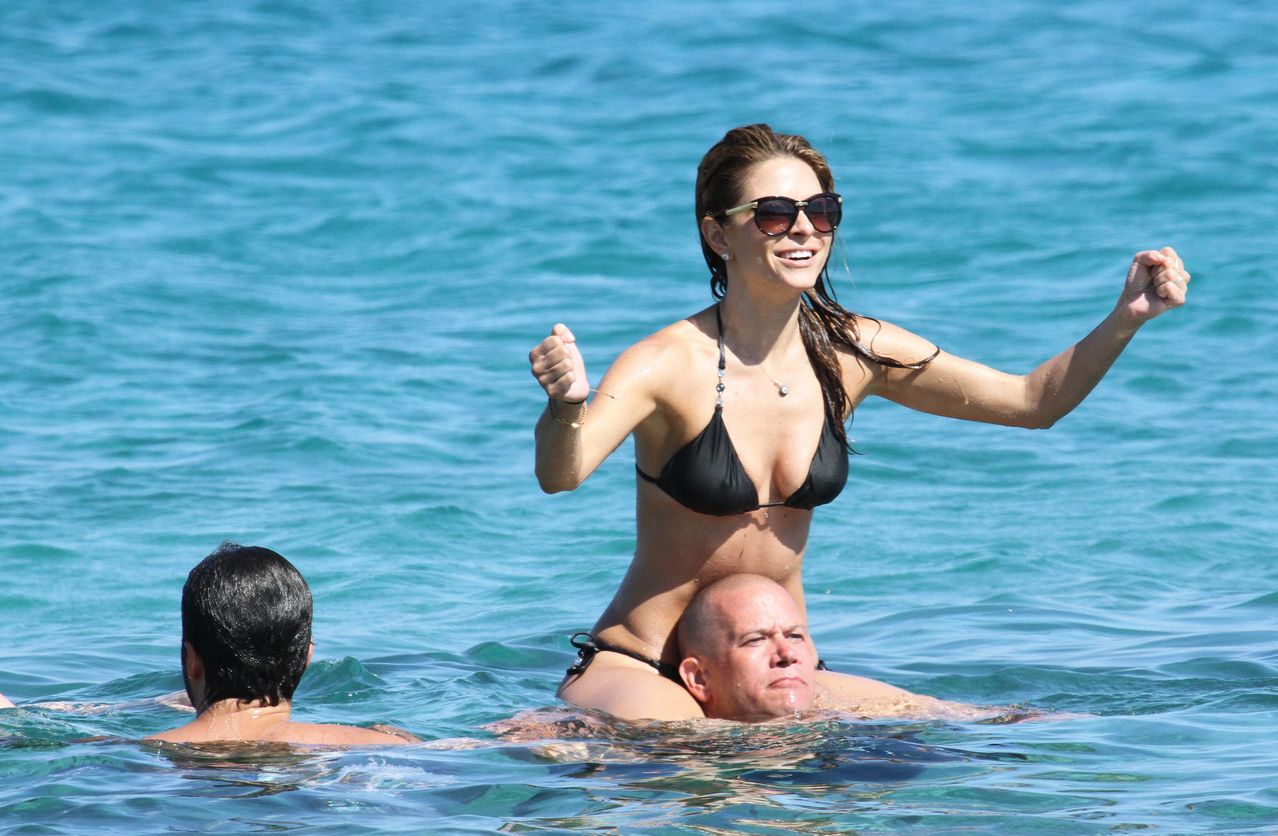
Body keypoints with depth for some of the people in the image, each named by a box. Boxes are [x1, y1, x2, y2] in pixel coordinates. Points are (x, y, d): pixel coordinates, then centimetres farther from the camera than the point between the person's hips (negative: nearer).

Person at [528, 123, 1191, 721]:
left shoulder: (852, 354, -3)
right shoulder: (671, 364, -18)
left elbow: (1032, 400, 3)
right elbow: (559, 475, -34)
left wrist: (1125, 320, -13)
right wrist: (566, 403, -56)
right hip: (637, 667, -6)